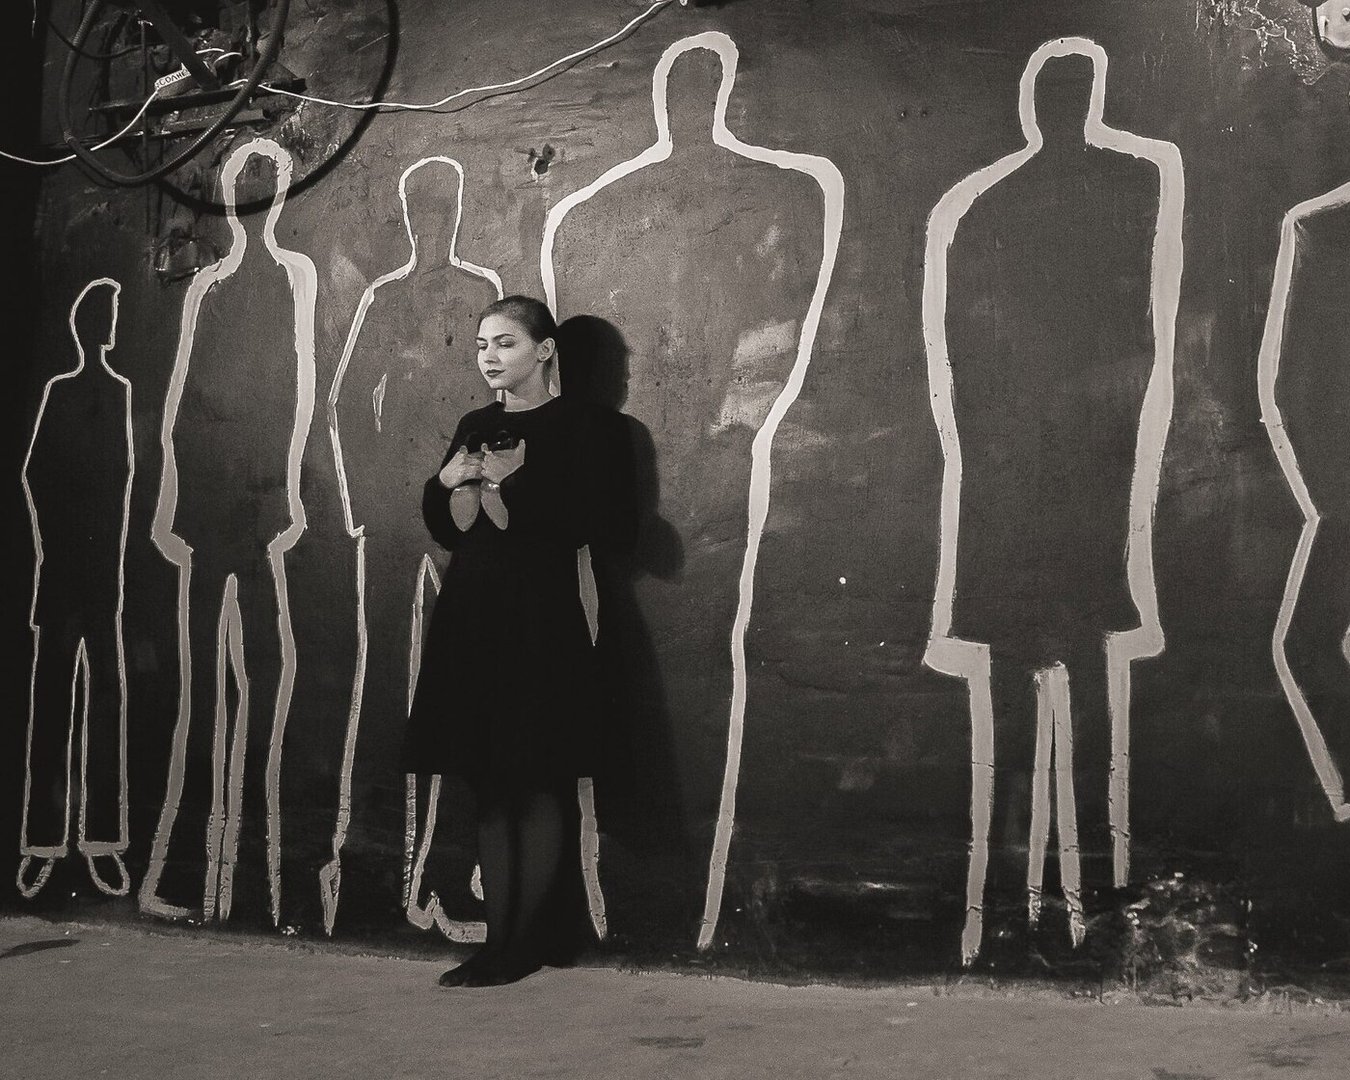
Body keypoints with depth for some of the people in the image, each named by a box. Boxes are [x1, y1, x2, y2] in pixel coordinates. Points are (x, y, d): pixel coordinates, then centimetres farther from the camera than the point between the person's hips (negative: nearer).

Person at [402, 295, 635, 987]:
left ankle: (527, 946, 3)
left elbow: (605, 526, -12)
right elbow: (447, 530, 15)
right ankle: (498, 940, 11)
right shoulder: (476, 427, 16)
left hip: (542, 619, -6)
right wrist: (456, 483, -6)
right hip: (473, 614, 6)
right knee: (490, 786, 6)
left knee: (540, 786, -3)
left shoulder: (580, 425, -2)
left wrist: (513, 485, -15)